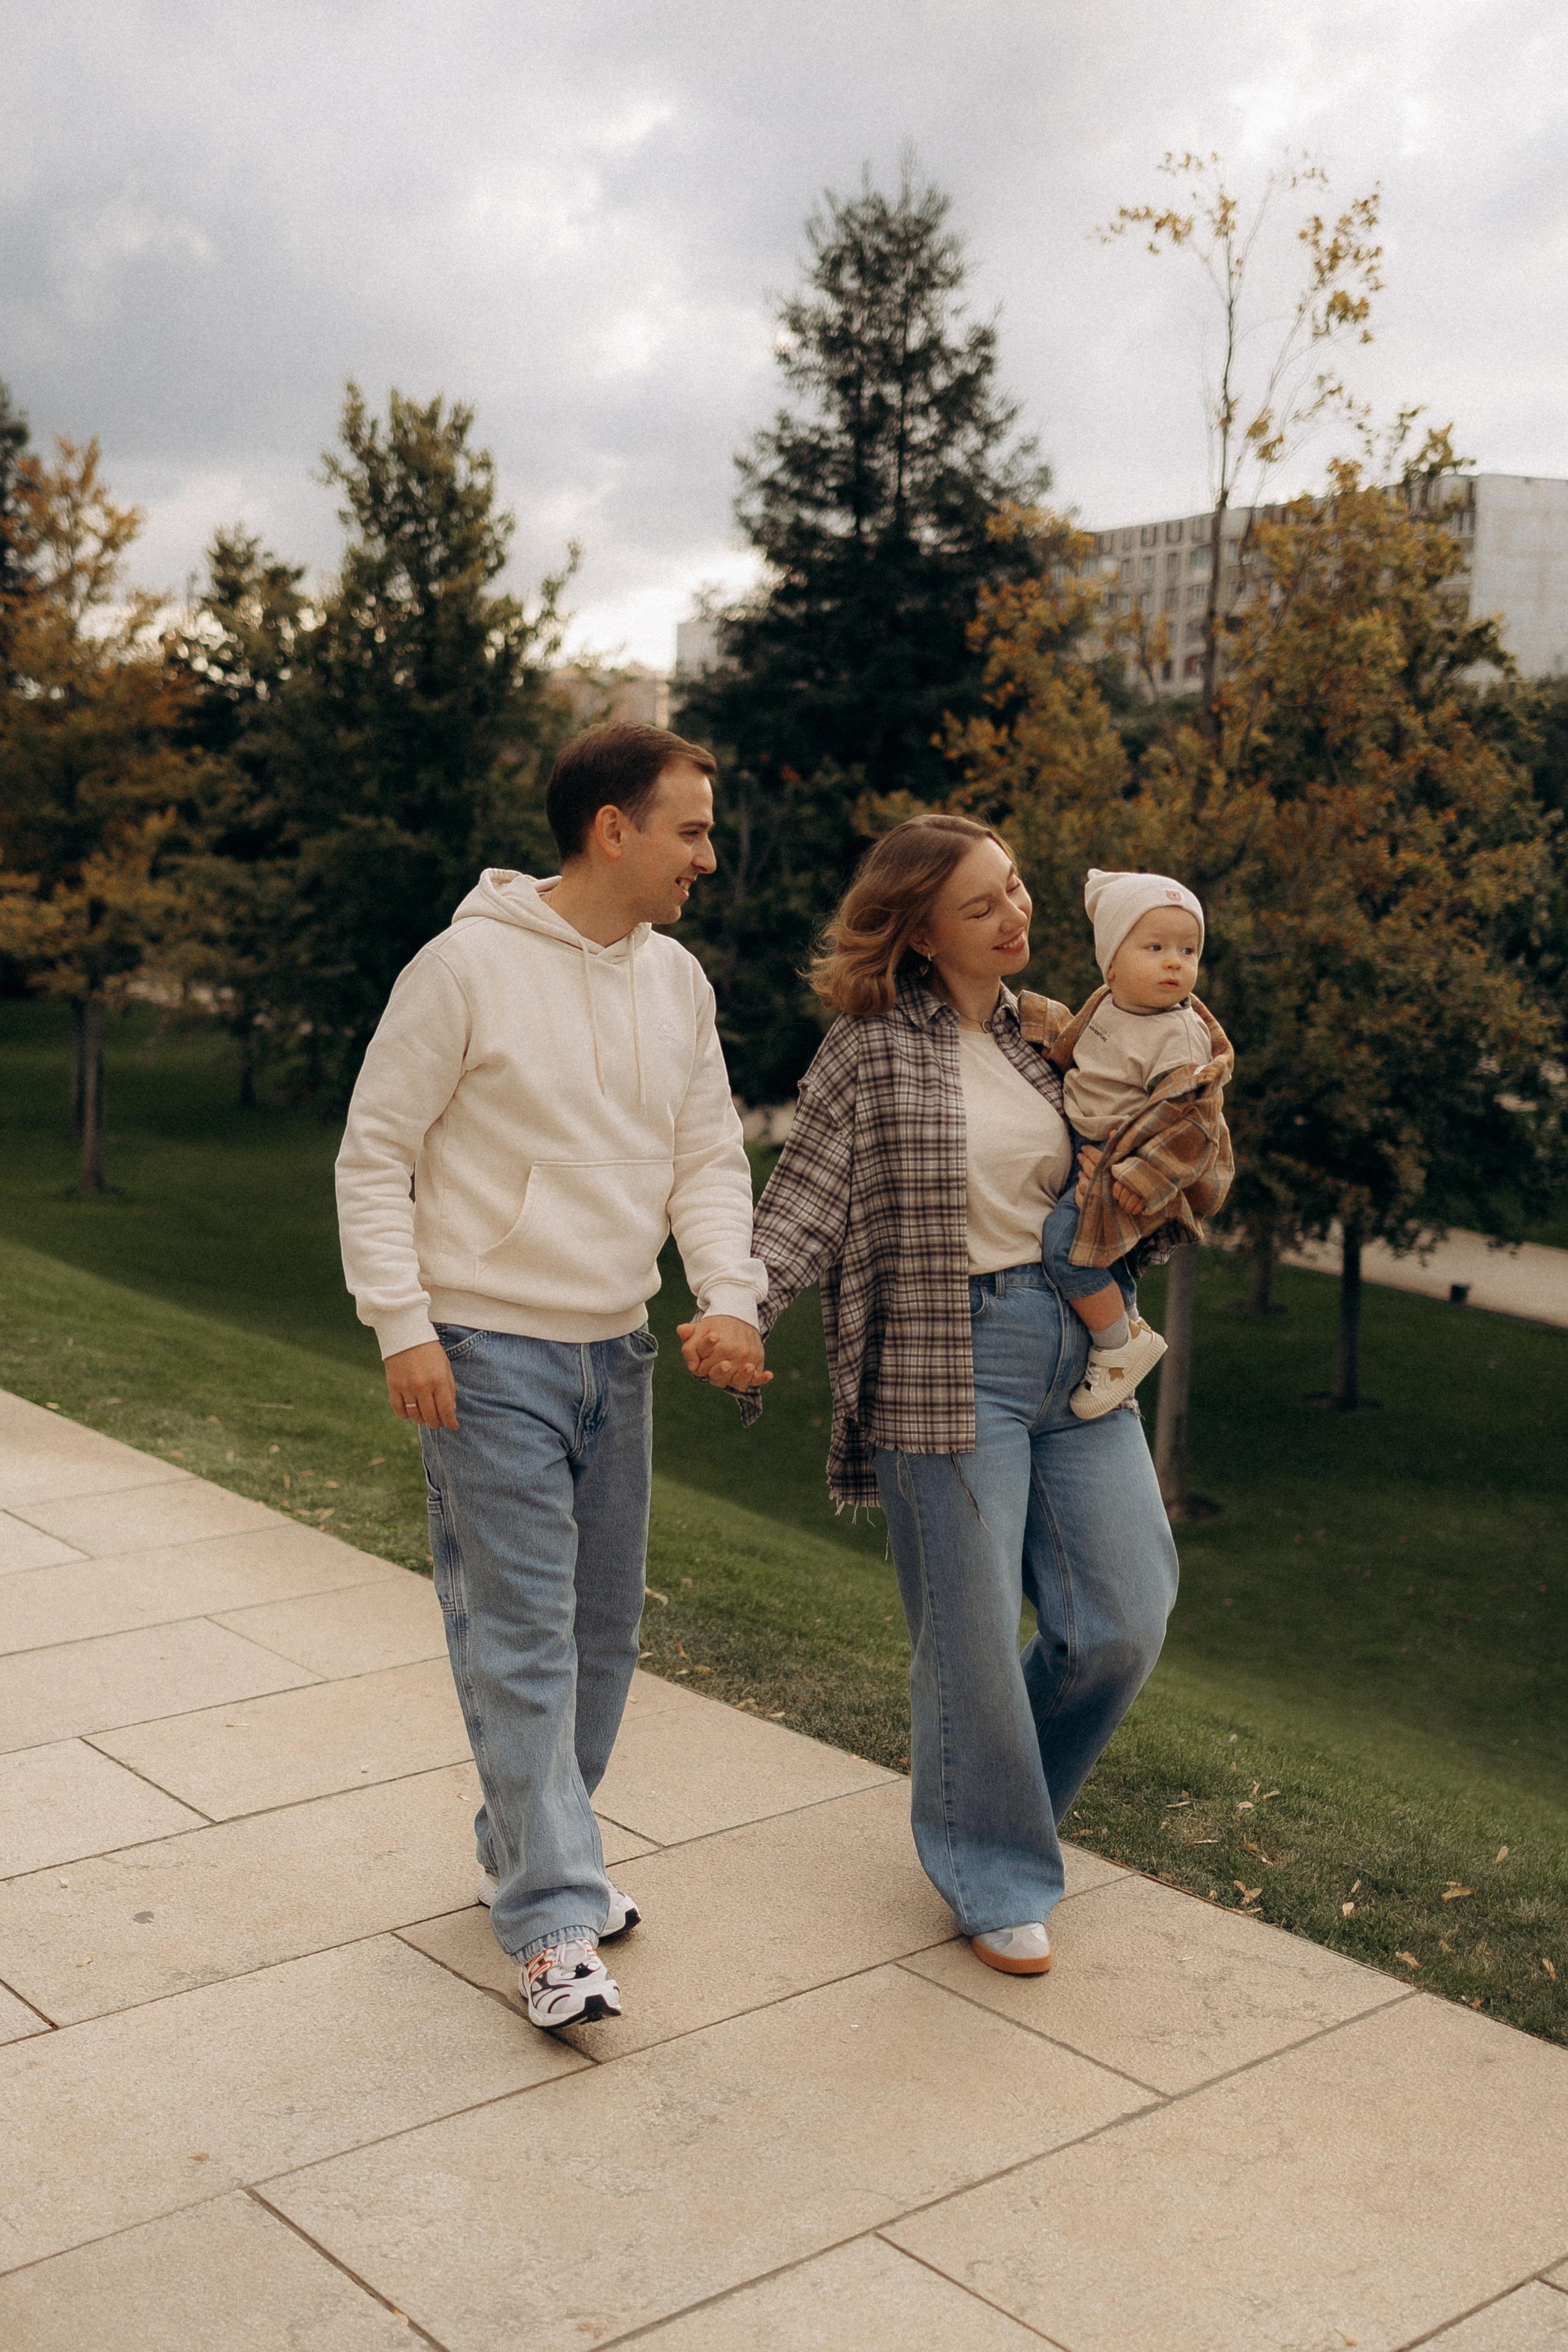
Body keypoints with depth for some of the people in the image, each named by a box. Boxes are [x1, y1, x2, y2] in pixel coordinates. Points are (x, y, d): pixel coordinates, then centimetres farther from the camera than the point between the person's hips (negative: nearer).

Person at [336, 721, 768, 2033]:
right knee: (521, 1635, -6)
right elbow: (376, 1157, -7)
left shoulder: (678, 982, 8)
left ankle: (524, 1852, 31)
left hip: (618, 1355, 7)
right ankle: (555, 1924, 1)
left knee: (604, 1628, 14)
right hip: (490, 1355, -7)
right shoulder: (470, 965, -11)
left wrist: (730, 1296, -7)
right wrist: (404, 1328, -13)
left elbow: (709, 1161, 10)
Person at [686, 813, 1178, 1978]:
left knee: (1126, 1618, 6)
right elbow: (804, 1203, -9)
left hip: (1077, 1351, 6)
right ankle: (999, 1879, 23)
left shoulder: (1044, 1034, 13)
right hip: (947, 1361, -6)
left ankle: (1006, 1790, 33)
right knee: (974, 1635, 2)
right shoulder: (872, 1050, -5)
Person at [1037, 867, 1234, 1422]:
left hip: (1123, 1167, -9)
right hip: (1085, 1153, 9)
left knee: (1066, 1244, -19)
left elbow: (1190, 1123, -24)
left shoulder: (1180, 1037, -20)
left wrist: (1139, 1181, -28)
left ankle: (1122, 1343, -8)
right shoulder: (1107, 1005, 5)